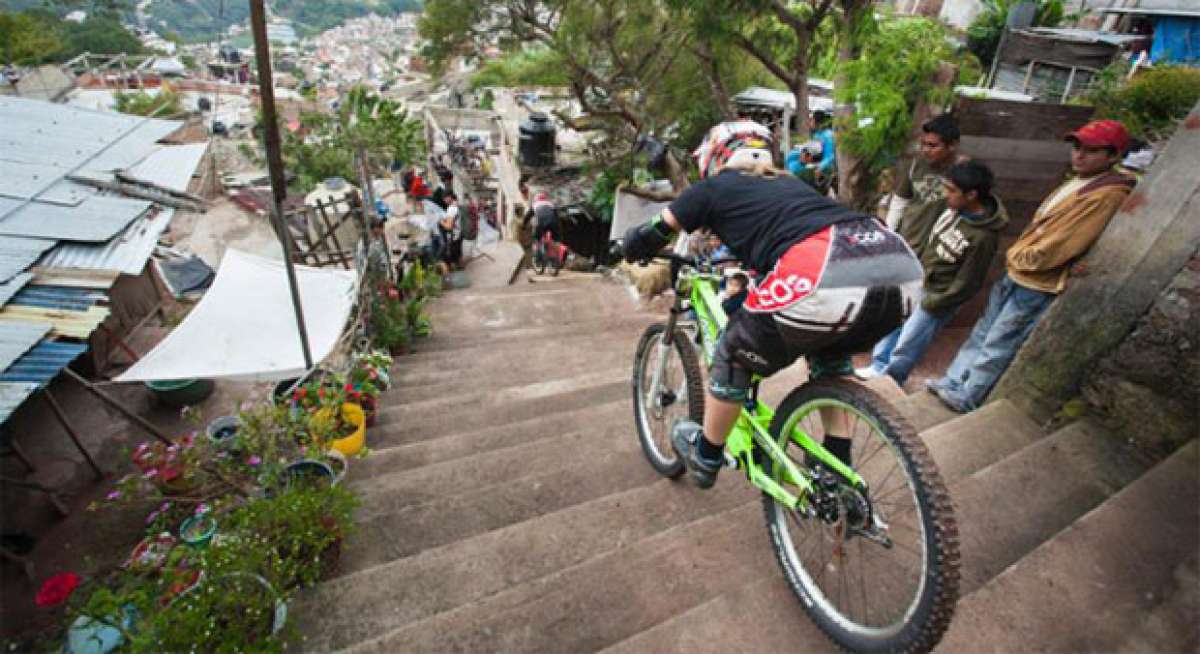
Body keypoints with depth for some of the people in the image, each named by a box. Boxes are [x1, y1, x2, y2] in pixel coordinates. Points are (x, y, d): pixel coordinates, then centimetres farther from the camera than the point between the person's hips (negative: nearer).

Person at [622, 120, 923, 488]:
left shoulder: (715, 186, 20)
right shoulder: (787, 183, 35)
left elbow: (650, 236, 26)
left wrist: (634, 249, 48)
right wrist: (746, 269, 68)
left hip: (826, 279, -6)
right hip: (903, 269, 7)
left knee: (735, 355, 19)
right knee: (830, 353, 35)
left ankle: (704, 458, 36)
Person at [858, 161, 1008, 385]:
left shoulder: (983, 237, -29)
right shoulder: (955, 208, -8)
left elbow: (966, 285, -21)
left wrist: (931, 305, -14)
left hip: (936, 297, -7)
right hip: (917, 283, 7)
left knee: (905, 348, 6)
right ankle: (878, 367, 39)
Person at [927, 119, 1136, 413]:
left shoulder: (1108, 194, -18)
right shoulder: (1079, 182, 10)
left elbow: (1059, 246, -21)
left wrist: (1017, 258, -7)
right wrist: (1016, 257, 3)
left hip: (1037, 286, -9)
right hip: (1017, 273, 9)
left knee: (996, 346, 2)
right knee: (982, 333, 14)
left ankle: (966, 398, 14)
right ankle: (953, 381, 25)